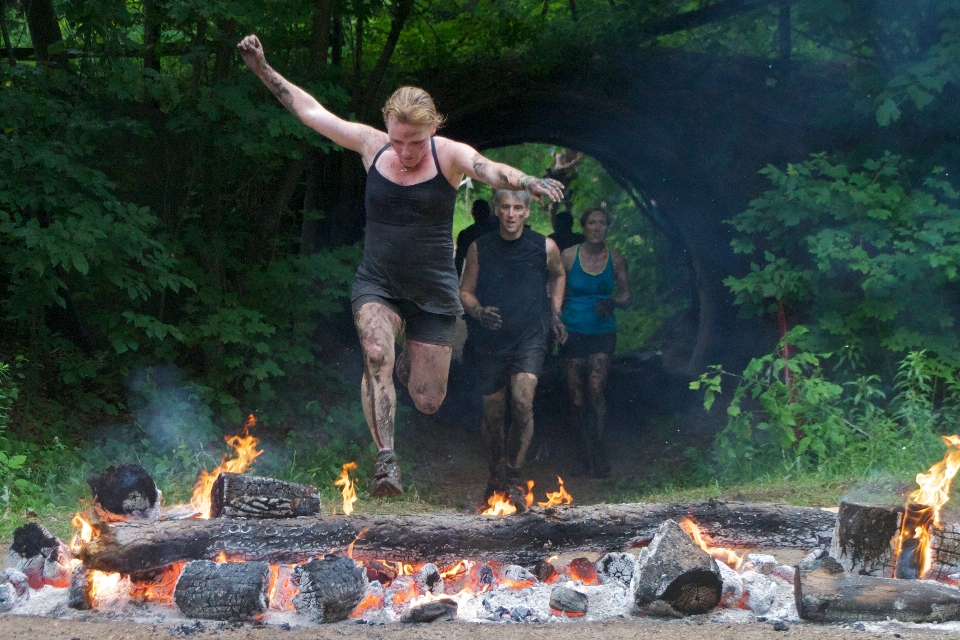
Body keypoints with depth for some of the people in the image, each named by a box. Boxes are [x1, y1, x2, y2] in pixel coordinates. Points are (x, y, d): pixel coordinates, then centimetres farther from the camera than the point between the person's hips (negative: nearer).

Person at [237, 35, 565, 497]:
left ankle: (408, 357, 41)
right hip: (377, 285, 1)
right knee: (376, 355, -30)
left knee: (427, 402, 5)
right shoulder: (371, 146, -3)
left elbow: (490, 170, -32)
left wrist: (527, 182, -54)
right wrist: (263, 70, 7)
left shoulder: (449, 156, -11)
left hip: (434, 294, -1)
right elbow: (310, 110, 7)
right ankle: (385, 460, -26)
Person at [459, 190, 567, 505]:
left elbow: (557, 275, 20)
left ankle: (513, 476, -12)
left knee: (523, 402, -22)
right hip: (489, 340, 1)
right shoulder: (479, 249, -2)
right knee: (492, 412, 9)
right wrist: (478, 312, -16)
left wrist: (555, 314, 13)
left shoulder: (544, 247, -2)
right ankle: (496, 474, 32)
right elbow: (465, 292, 5)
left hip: (529, 337, -1)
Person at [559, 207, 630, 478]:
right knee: (577, 395, 3)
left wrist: (613, 303, -13)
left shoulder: (615, 259, 3)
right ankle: (587, 453, 14)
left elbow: (626, 297, 8)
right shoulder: (568, 257, -1)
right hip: (573, 331, 0)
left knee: (595, 389, -13)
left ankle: (594, 452, -2)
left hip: (603, 333, 0)